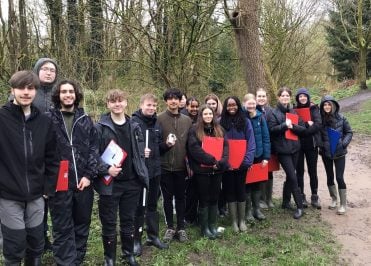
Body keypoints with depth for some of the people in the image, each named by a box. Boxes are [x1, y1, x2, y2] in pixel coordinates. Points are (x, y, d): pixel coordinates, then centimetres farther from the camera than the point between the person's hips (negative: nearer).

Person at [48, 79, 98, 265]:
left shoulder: (85, 119, 8)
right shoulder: (49, 119, -1)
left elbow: (94, 148, 5)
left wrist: (89, 175, -4)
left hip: (83, 182, 3)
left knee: (82, 226, 14)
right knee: (63, 229, 3)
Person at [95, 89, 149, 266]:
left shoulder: (134, 127, 8)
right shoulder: (100, 127, -6)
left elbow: (140, 152, 14)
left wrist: (141, 172, 6)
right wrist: (106, 169, -20)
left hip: (132, 182, 4)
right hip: (109, 183, -3)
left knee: (128, 221, 14)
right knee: (109, 223, 7)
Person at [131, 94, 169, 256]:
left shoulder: (156, 123, 10)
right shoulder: (134, 122, -11)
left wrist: (167, 144, -3)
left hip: (155, 169, 6)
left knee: (152, 204, 16)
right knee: (139, 205, 4)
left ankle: (153, 236, 30)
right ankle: (136, 240, 18)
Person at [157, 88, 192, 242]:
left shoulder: (187, 120, 6)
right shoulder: (159, 119, -5)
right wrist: (165, 144, -22)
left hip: (181, 166, 2)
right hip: (165, 166, -2)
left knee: (180, 197, 11)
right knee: (167, 198, 9)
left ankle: (181, 228, 23)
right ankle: (170, 227, 23)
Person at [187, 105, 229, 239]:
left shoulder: (219, 129, 12)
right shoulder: (194, 130, -3)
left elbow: (225, 147, 4)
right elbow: (195, 149, -15)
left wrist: (221, 162, -14)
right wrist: (212, 160, -19)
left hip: (217, 169, 4)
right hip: (202, 170, -4)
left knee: (214, 198, 11)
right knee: (204, 199, 4)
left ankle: (213, 226, 23)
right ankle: (204, 228, 15)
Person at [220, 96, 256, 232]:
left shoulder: (245, 122, -1)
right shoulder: (221, 122, 0)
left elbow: (250, 143, -4)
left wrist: (248, 160, -14)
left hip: (241, 163, 0)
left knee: (241, 190, 9)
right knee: (230, 190, 7)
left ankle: (242, 220, 21)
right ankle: (234, 221, 18)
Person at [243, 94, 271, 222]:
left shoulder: (260, 117, -1)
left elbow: (266, 137, 1)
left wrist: (266, 156, -3)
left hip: (258, 155, 3)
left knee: (257, 182, 13)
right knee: (247, 183, 7)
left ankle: (257, 209, 27)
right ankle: (248, 210, 19)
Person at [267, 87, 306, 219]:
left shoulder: (293, 112, 12)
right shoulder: (273, 113, -3)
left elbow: (303, 128, 4)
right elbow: (271, 129, -14)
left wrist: (293, 126, -13)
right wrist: (285, 125, -22)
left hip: (294, 148, 5)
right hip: (282, 150, -5)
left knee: (290, 176, 12)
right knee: (293, 177, -8)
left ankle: (285, 201, 28)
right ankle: (300, 207, -1)